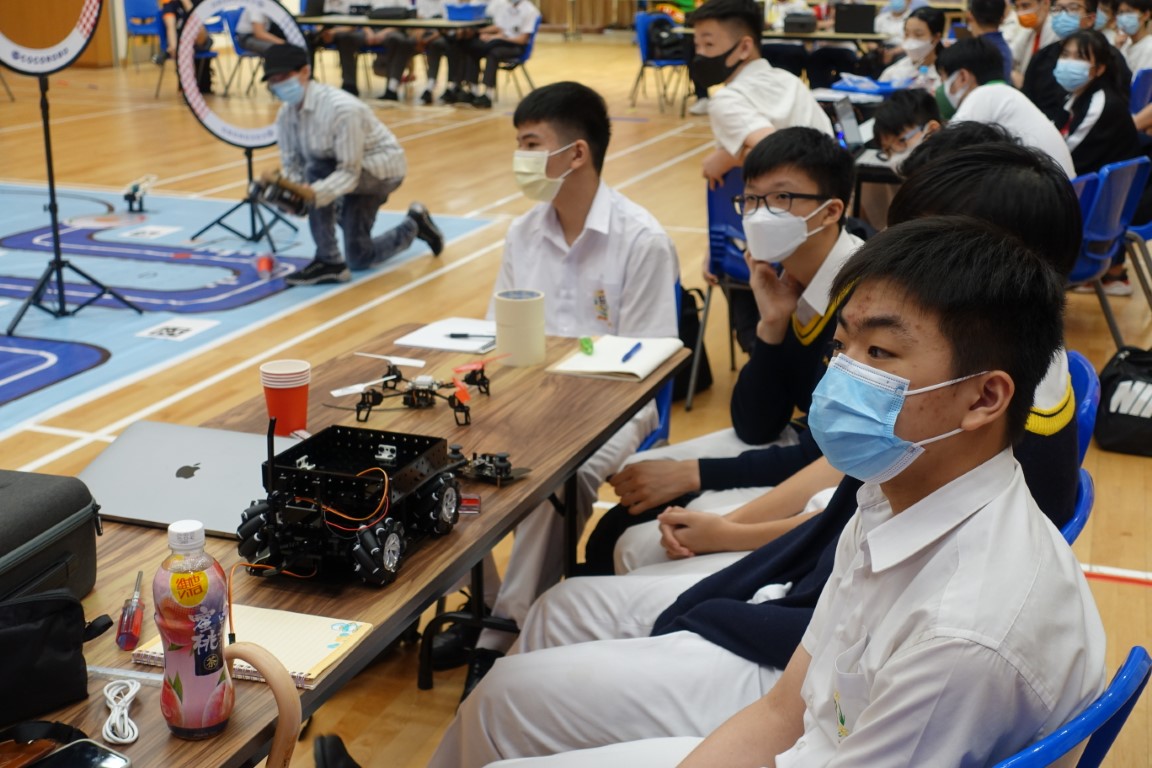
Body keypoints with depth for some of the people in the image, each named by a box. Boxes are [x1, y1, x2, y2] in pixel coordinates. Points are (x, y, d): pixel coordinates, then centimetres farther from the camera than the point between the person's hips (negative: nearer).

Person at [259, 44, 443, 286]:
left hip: (381, 169, -8)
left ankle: (329, 261, -23)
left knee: (316, 171, -35)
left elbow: (349, 172, -35)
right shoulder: (285, 115, -9)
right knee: (360, 259, 8)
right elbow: (291, 164, -5)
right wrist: (289, 192, -28)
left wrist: (311, 193, -50)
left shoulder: (341, 109, -33)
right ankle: (412, 227, 36)